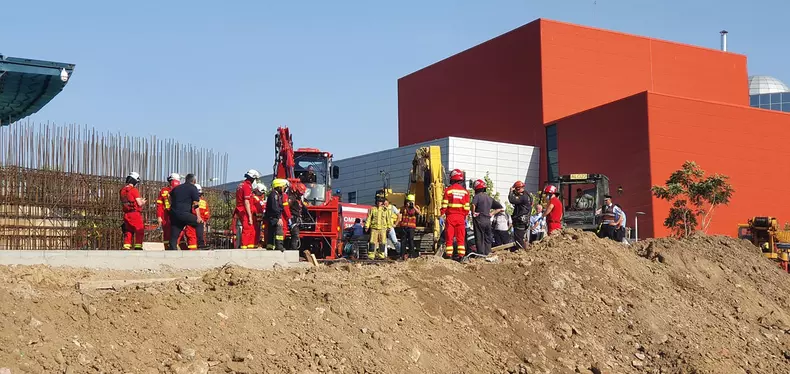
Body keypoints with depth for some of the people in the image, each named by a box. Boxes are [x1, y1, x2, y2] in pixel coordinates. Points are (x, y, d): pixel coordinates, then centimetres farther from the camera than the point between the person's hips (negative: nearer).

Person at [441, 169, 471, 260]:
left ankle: (449, 255, 0)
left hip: (450, 216, -2)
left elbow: (444, 205, -4)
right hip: (461, 217, 2)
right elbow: (466, 207, 6)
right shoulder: (465, 191, 6)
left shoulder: (448, 190, -2)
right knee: (461, 237, 5)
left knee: (449, 236, 2)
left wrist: (442, 216, 3)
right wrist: (465, 217, 15)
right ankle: (461, 255, 2)